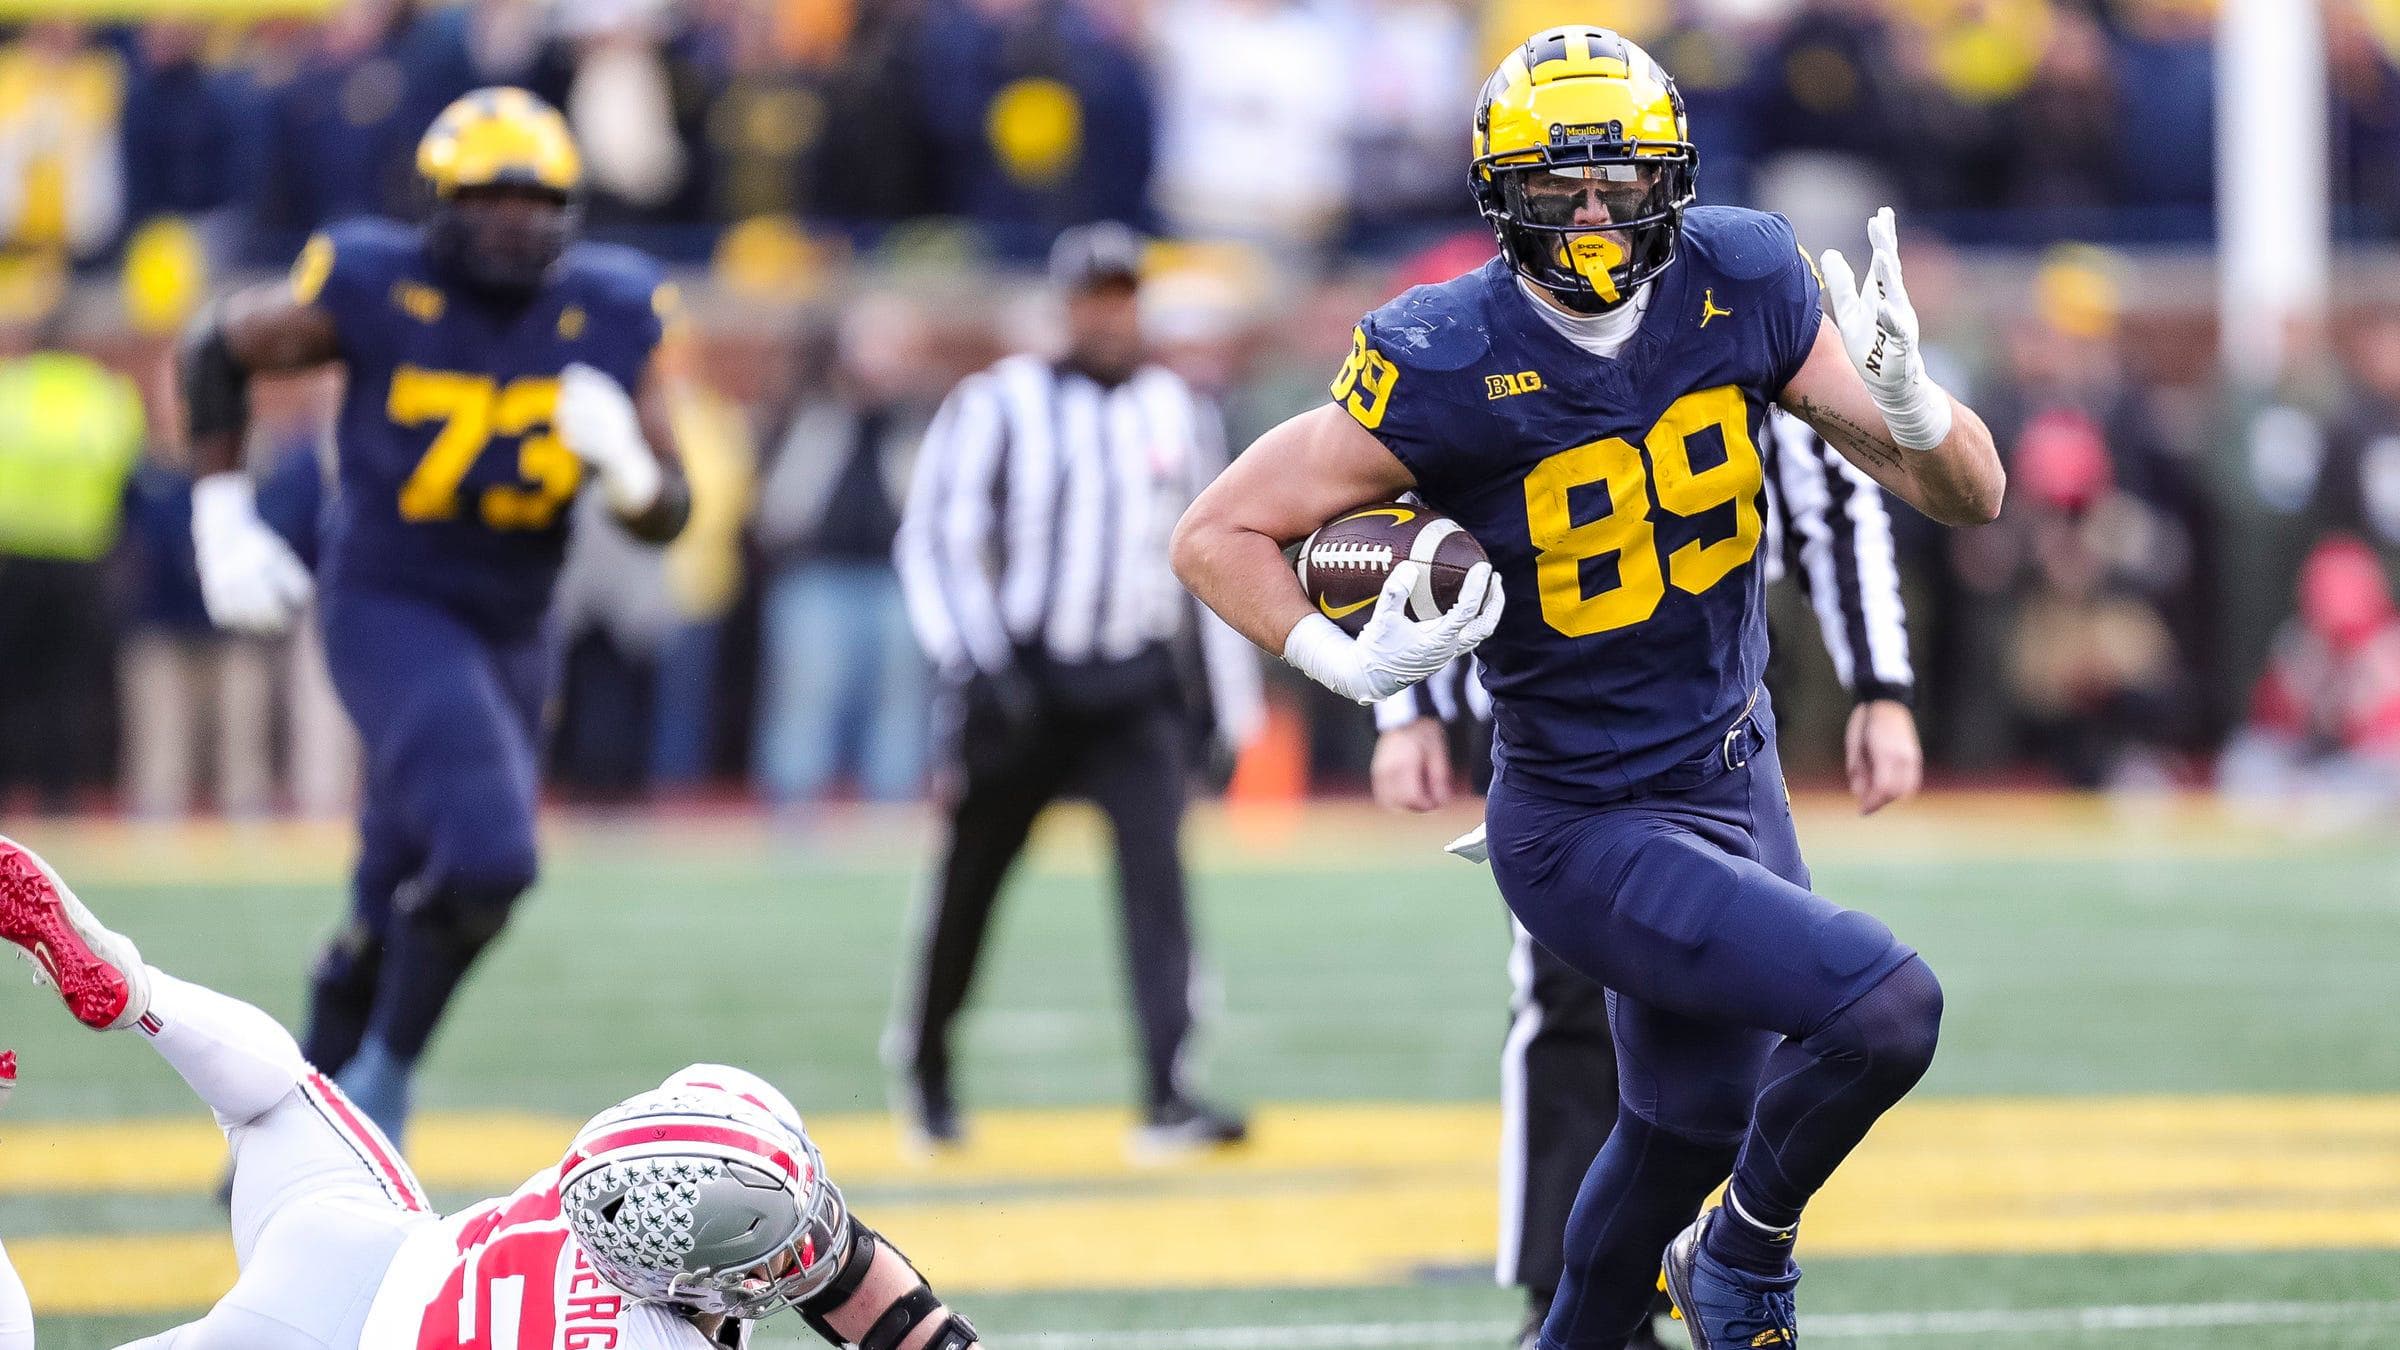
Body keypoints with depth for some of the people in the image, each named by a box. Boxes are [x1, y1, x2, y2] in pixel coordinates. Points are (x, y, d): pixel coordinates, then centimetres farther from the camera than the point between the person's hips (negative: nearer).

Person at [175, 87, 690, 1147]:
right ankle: (383, 1078, -3)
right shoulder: (375, 290, -14)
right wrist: (222, 519, -3)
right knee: (486, 855, -25)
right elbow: (215, 352, 3)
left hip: (509, 634, 5)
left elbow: (667, 516, -1)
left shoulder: (610, 319, -4)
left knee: (396, 920, 14)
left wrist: (625, 464, -24)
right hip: (388, 611, -5)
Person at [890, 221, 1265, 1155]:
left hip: (1135, 691, 2)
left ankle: (1168, 1095, -20)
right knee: (972, 879, 9)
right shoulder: (999, 406, -3)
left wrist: (1234, 706, 14)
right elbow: (936, 537, -6)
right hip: (1023, 681, -2)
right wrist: (975, 667, -17)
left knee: (1157, 870, -15)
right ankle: (923, 1053, 33)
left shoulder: (1177, 414, 10)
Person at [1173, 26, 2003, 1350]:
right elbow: (1219, 536, -14)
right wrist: (1352, 664, -28)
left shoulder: (1741, 283, -9)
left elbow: (1969, 497, -5)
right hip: (1588, 828, -6)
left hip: (1731, 766, 6)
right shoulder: (1447, 365, -23)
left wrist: (1909, 403, -26)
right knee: (1882, 1008, -20)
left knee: (1690, 1122, 23)